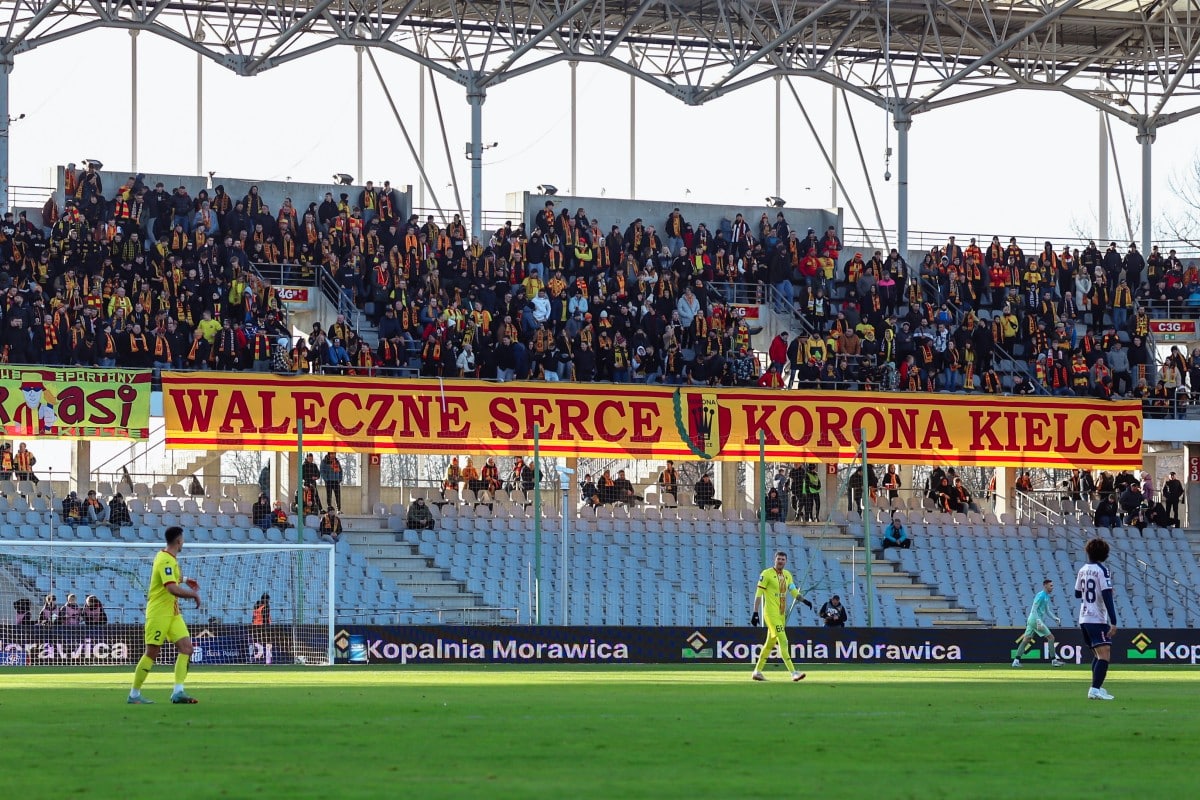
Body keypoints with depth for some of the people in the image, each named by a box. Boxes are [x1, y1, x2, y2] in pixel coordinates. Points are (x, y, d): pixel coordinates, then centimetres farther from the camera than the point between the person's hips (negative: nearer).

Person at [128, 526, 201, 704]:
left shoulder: (170, 558, 13)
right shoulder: (166, 560, -18)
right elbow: (173, 589, -29)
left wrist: (182, 580, 18)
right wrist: (194, 594, -18)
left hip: (172, 613, 9)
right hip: (159, 613, -9)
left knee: (186, 647, -4)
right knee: (152, 653, -4)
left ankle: (178, 692, -9)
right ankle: (134, 694, 7)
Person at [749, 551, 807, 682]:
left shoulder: (787, 575, 14)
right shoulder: (767, 574, -8)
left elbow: (793, 591, 12)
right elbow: (759, 593, -10)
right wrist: (755, 612, -16)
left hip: (782, 614, 8)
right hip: (771, 613, -8)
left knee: (771, 643, 13)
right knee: (783, 641, -15)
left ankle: (757, 672, 23)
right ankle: (793, 672, -22)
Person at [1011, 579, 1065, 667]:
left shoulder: (1046, 597, 16)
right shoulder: (1040, 596, -14)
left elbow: (1047, 610, 25)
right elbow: (1034, 609, -19)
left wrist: (1055, 618, 14)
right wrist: (1038, 621, -25)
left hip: (1031, 620, 10)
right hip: (1035, 619, -10)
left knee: (1026, 640, 6)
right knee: (1051, 637, -5)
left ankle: (1016, 660, 3)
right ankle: (1054, 660, -2)